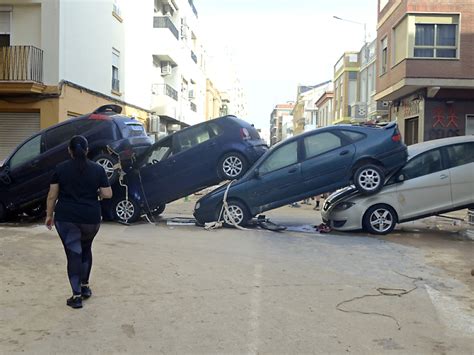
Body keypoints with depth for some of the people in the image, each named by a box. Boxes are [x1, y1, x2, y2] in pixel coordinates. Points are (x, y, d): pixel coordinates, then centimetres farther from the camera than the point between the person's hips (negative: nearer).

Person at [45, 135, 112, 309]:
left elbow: (52, 195, 0)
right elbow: (107, 194, -1)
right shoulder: (97, 169, 0)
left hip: (66, 218, -1)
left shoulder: (61, 168, -1)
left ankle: (77, 295, 1)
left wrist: (49, 215, 11)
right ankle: (85, 286, 28)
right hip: (91, 219, 1)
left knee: (73, 253, 3)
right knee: (86, 249, 23)